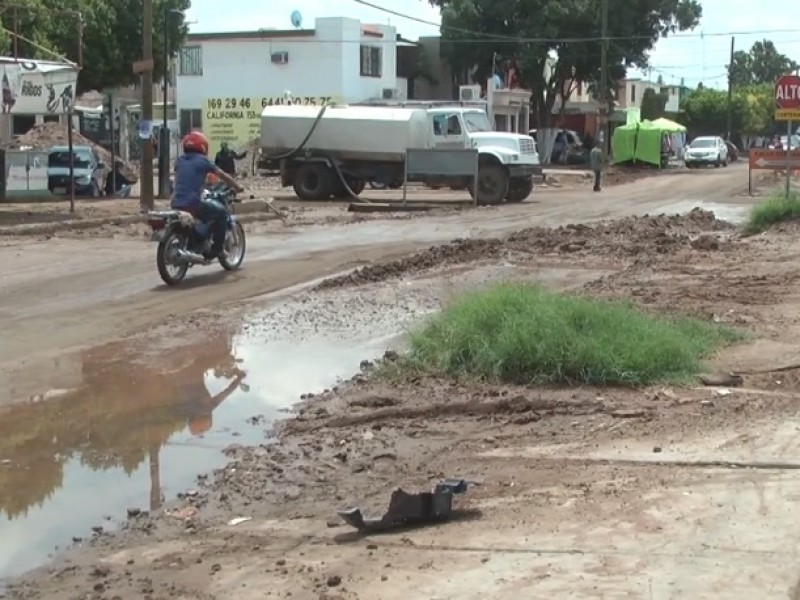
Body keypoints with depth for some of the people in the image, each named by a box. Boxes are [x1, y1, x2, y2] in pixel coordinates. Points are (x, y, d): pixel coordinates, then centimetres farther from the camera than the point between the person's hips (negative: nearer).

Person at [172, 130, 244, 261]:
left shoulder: (179, 160, 15)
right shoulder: (202, 160, 0)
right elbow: (223, 175, 7)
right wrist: (237, 187, 21)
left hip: (176, 204, 6)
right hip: (193, 204, -6)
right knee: (221, 211, 13)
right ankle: (216, 248, 10)